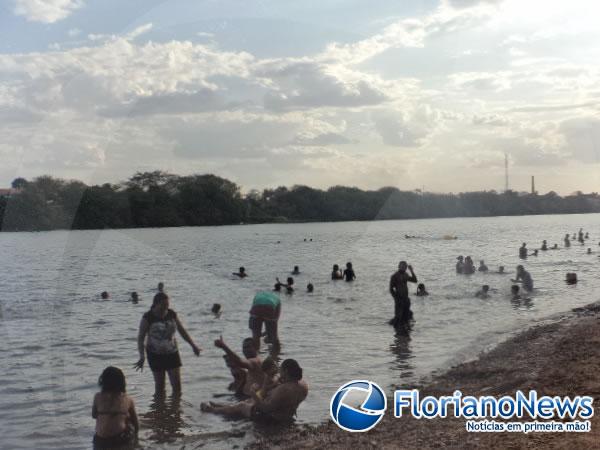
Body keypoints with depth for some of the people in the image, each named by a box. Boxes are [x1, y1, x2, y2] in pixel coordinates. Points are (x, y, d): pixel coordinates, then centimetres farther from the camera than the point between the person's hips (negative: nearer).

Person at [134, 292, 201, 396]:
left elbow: (182, 331, 11)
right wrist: (142, 356, -23)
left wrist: (193, 345, 11)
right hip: (155, 355, -3)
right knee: (159, 385, 2)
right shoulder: (148, 318, -12)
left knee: (177, 385, 0)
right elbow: (140, 337, -12)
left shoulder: (172, 314, 0)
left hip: (172, 353, 3)